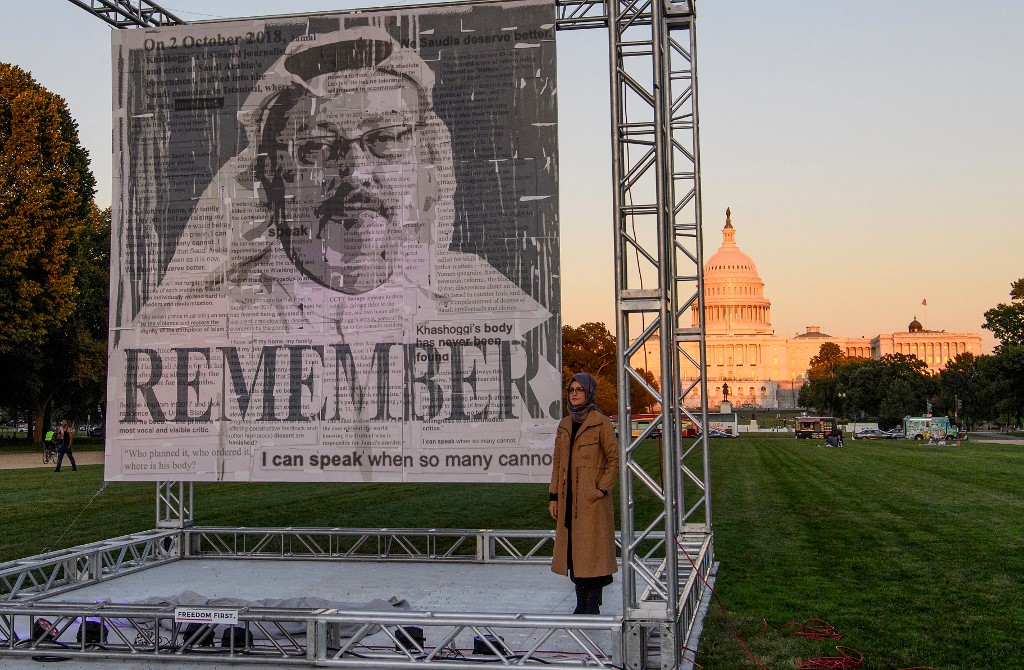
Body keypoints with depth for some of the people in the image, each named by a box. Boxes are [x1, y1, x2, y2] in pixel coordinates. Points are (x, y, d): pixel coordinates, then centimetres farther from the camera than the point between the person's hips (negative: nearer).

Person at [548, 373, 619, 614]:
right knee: (573, 551, 9)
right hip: (568, 500, 6)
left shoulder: (601, 423, -5)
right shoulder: (564, 425, 13)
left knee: (592, 551, -4)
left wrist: (602, 488, -12)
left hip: (592, 500, -6)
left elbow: (614, 459, -5)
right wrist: (553, 497, 10)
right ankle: (581, 605, 17)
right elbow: (557, 463, 15)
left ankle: (593, 607, 2)